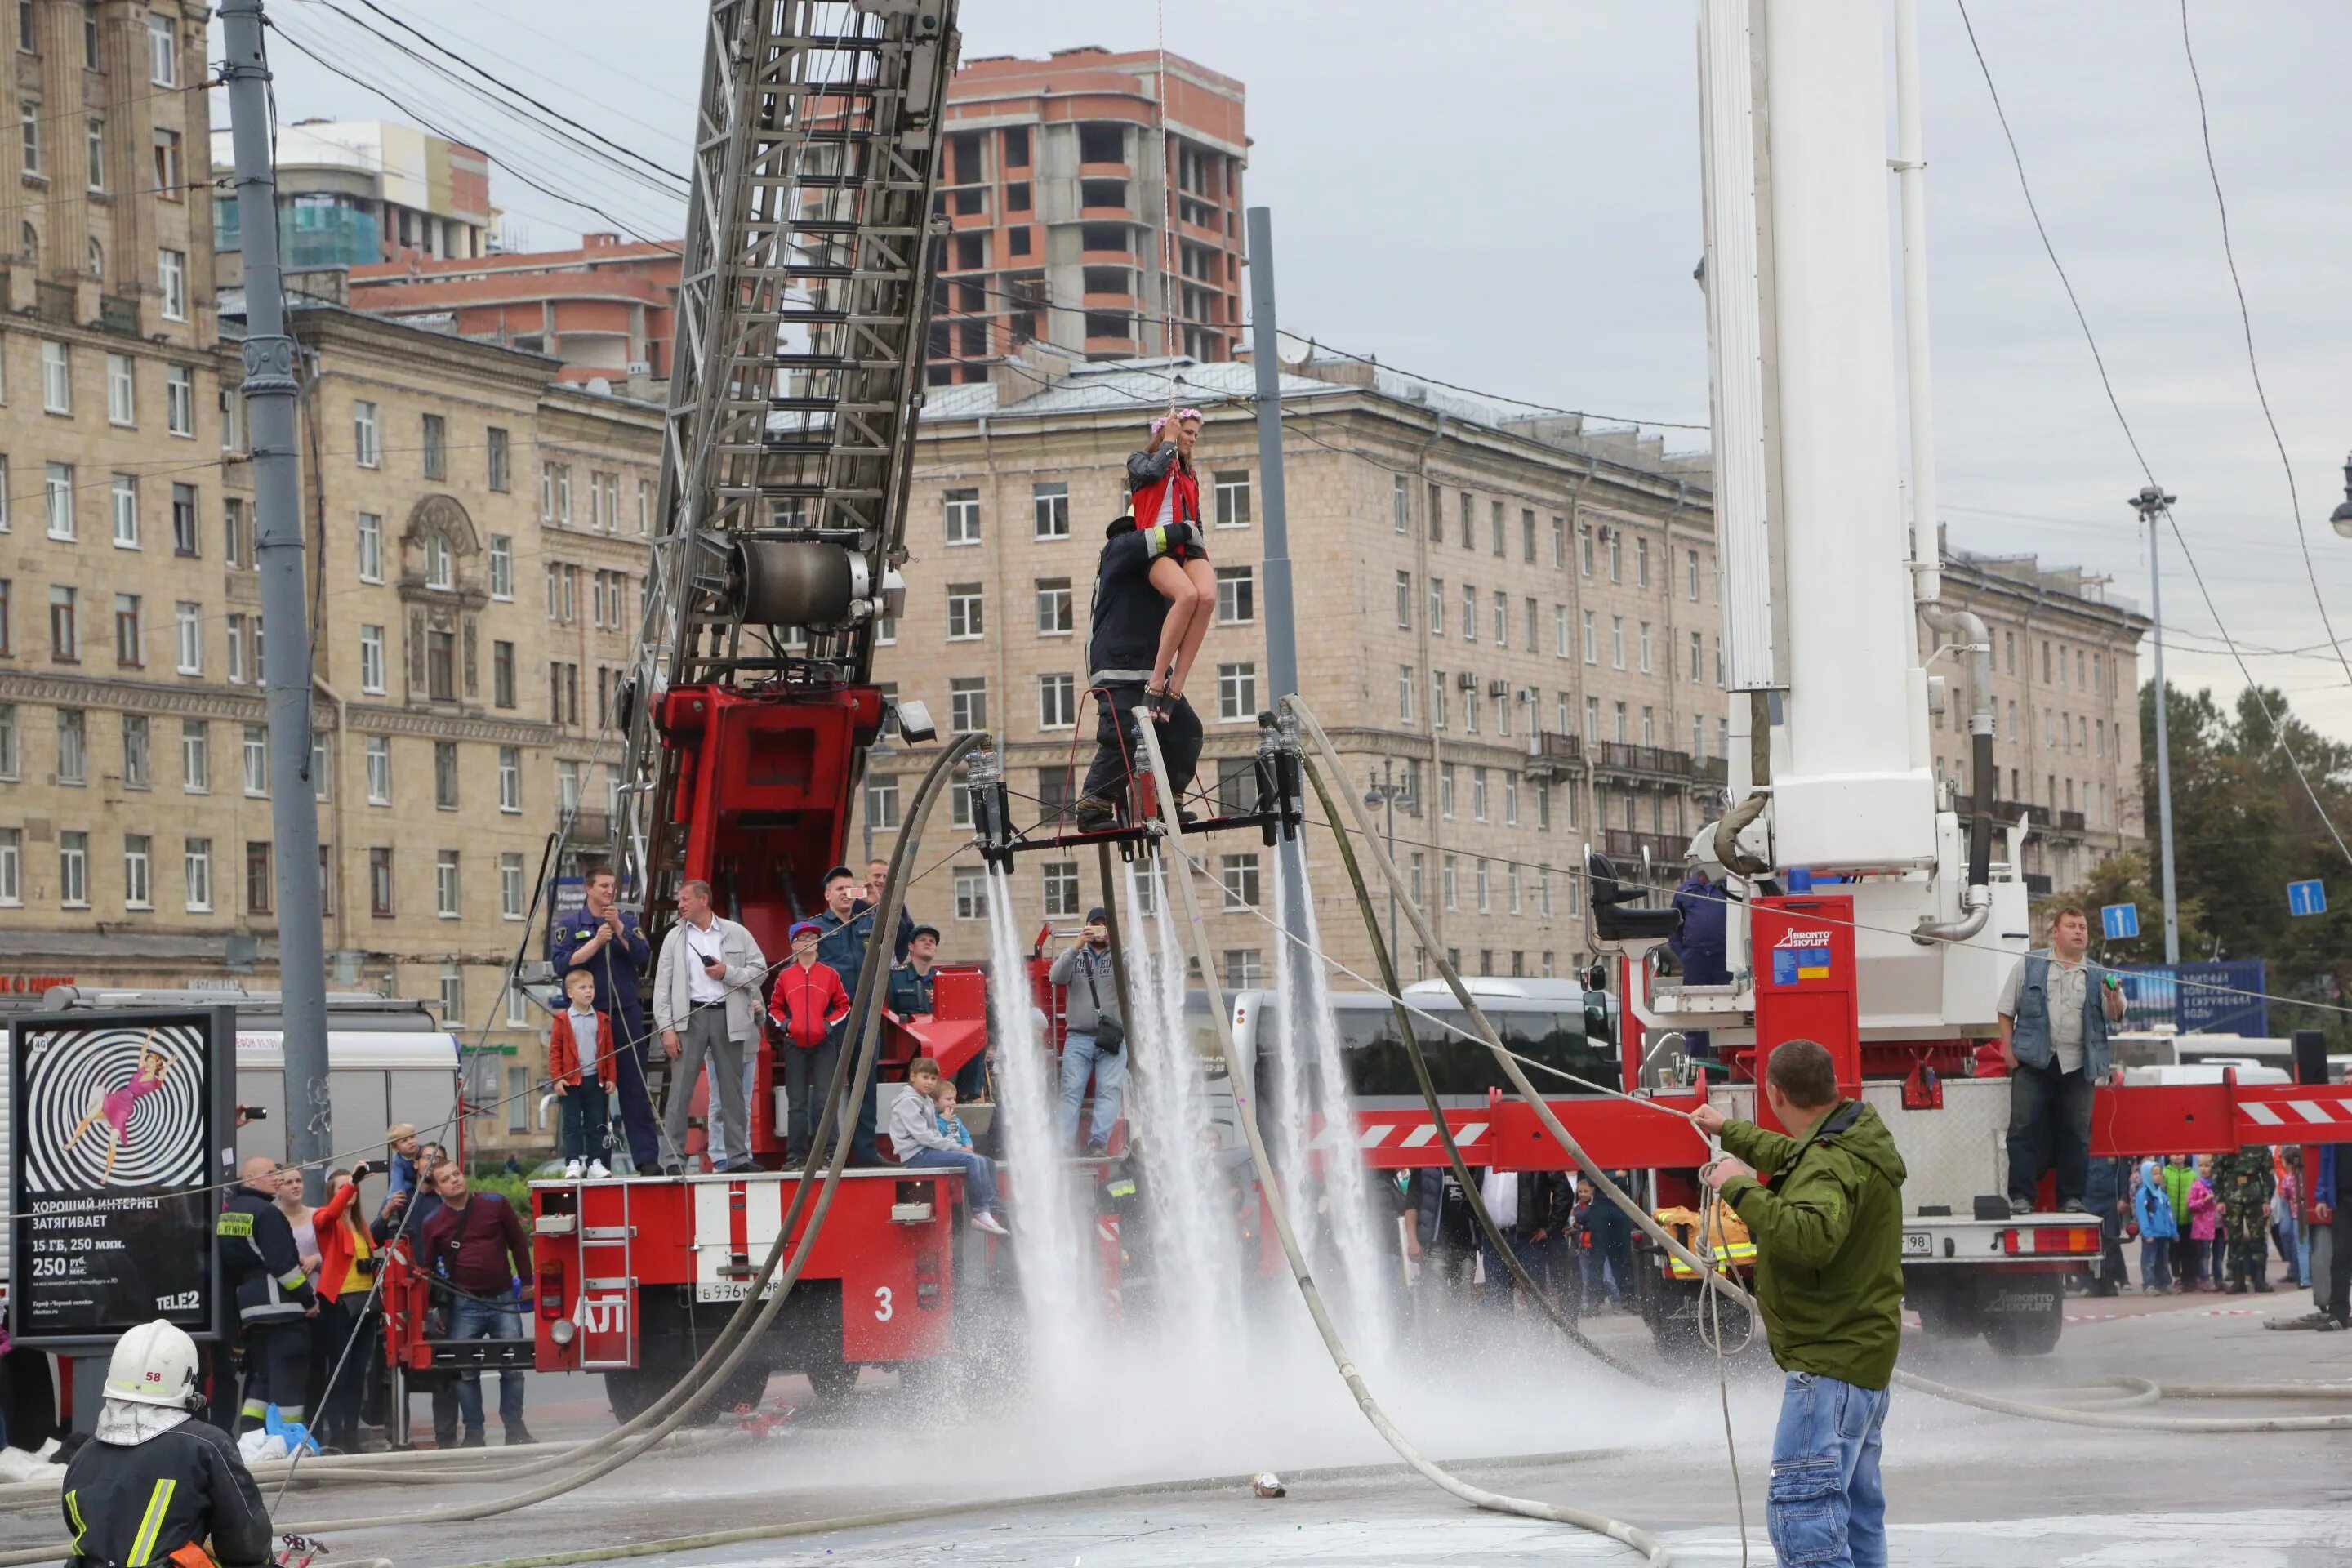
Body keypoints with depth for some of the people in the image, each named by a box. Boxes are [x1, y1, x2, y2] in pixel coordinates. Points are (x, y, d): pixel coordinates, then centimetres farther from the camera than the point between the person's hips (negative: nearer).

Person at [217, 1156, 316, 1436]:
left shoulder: (226, 1215, 14)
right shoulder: (266, 1213, -13)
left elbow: (227, 1265, 19)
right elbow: (283, 1263, -18)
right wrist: (309, 1298, -10)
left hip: (248, 1308, 9)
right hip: (283, 1308, -9)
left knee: (260, 1377, 14)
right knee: (287, 1381, -6)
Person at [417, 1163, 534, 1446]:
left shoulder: (496, 1205, 3)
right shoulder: (434, 1223, 5)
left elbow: (518, 1245, 9)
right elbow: (427, 1268, 10)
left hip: (503, 1301, 0)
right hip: (465, 1305, 0)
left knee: (512, 1368, 0)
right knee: (466, 1372, 0)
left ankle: (515, 1431, 9)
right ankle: (474, 1435, 6)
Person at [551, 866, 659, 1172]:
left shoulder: (628, 922, 12)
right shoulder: (570, 926, 7)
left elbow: (644, 957, -3)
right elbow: (562, 964, -7)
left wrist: (618, 928, -11)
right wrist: (596, 941, -12)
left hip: (627, 1014, 1)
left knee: (635, 1088, -3)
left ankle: (647, 1157, -5)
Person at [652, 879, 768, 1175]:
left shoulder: (736, 934, 9)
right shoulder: (675, 937, 9)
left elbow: (760, 970, 8)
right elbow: (662, 986, 4)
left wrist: (728, 972, -8)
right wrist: (667, 1028, -6)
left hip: (728, 1016, 0)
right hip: (689, 1017, 0)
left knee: (733, 1091, 5)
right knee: (680, 1089, -7)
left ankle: (738, 1156, 10)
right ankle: (673, 1159, -8)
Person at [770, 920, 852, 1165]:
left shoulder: (829, 974, 4)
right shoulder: (785, 976, 6)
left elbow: (843, 1005, 10)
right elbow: (774, 1007, 15)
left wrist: (829, 1023, -4)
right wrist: (785, 1023, -3)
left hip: (823, 1043, -1)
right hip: (795, 1044, 1)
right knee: (797, 1102, 3)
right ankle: (796, 1154, 5)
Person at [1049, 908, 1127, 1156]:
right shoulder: (1075, 957, 15)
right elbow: (1056, 976, -3)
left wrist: (1114, 944, -20)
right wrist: (1076, 947, -15)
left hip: (1112, 1039, -1)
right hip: (1078, 1037, 1)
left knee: (1109, 1092, -12)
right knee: (1071, 1091, -8)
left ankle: (1098, 1143, -19)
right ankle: (1061, 1145, -16)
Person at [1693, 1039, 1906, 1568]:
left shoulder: (1833, 1163, -21)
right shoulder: (1851, 1141, 12)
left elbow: (1811, 1236, -40)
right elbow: (1790, 1156, 34)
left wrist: (1741, 1189, -29)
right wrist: (1728, 1130, 48)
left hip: (1831, 1362, -11)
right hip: (1860, 1354, 11)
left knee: (1800, 1508, -19)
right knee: (1856, 1504, 18)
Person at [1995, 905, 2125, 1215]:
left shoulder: (2097, 977, 13)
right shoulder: (2029, 966, 9)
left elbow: (2116, 1016, 1)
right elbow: (2007, 1010, 9)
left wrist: (2114, 997, -20)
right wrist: (2009, 1051, -1)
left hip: (2078, 1067, 2)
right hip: (2034, 1063, -2)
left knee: (2076, 1134, 3)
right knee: (2024, 1130, -6)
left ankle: (2072, 1197, 10)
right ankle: (2020, 1197, -4)